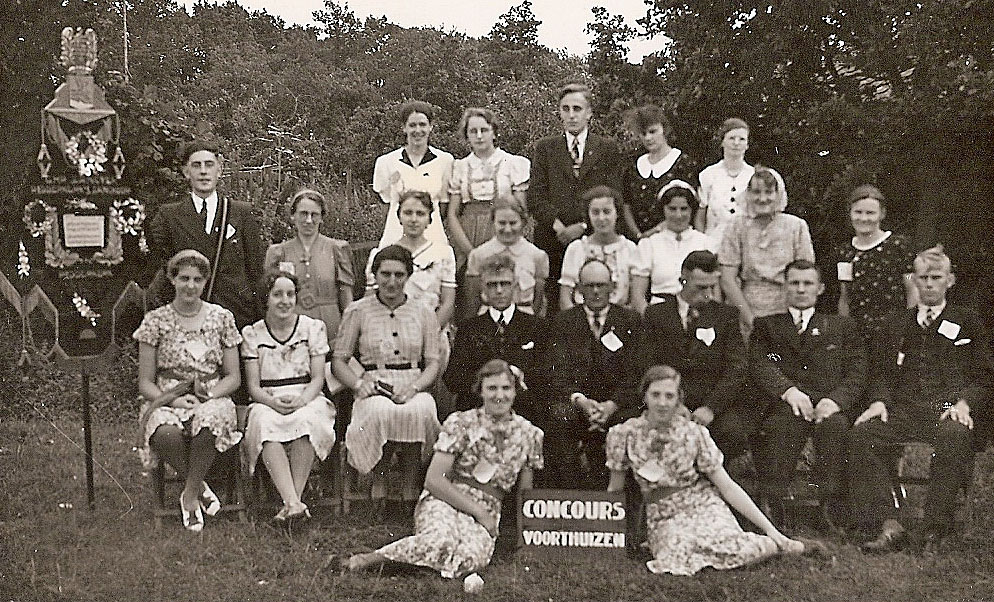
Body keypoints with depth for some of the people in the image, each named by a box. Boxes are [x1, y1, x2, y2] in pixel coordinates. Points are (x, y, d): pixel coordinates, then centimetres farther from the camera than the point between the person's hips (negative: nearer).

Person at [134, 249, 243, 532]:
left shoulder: (221, 317, 7)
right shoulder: (156, 321, 4)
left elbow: (233, 377, 8)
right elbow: (145, 383, 3)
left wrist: (207, 396, -11)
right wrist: (173, 400, -16)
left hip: (212, 398, 0)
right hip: (166, 399, 0)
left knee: (208, 422, -37)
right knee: (165, 432, -37)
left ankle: (190, 496, -16)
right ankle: (198, 487, -10)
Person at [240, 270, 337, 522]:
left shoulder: (313, 327, 8)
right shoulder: (252, 334, 9)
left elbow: (318, 379, 2)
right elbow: (252, 385, 3)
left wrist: (301, 400, -19)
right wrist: (273, 402, -19)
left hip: (307, 401, 0)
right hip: (268, 403, 0)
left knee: (306, 419, -36)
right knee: (266, 423, -35)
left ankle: (293, 499, -35)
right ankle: (293, 502, -45)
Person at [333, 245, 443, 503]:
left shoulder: (424, 313, 14)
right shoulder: (357, 311, 10)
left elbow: (433, 362, 9)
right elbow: (338, 360, 10)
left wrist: (413, 387, -11)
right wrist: (358, 384, -9)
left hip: (413, 389, 1)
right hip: (373, 390, -1)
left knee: (418, 411, -36)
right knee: (381, 412, -38)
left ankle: (410, 486, -21)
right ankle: (379, 480, -16)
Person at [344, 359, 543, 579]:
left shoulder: (530, 435, 7)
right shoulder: (460, 423, -2)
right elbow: (434, 480, -7)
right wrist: (477, 510, -12)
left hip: (487, 514, 3)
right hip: (444, 503, -3)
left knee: (472, 557, -34)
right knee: (441, 542, -39)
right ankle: (373, 557, -17)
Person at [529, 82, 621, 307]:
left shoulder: (607, 149, 11)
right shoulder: (544, 148, 13)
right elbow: (535, 196, 4)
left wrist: (583, 226, -9)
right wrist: (558, 226, -10)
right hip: (552, 238, 1)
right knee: (552, 302, -4)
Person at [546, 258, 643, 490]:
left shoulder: (630, 321, 9)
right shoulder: (564, 321, 10)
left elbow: (634, 374, 1)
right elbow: (560, 372, 0)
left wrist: (611, 405, -16)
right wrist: (581, 401, -19)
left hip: (617, 404, 0)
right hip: (575, 401, 0)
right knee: (557, 419, -33)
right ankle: (567, 494, -21)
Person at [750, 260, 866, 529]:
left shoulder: (842, 326, 26)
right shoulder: (766, 325, 24)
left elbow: (857, 374, 12)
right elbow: (761, 365, 4)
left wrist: (836, 399, -11)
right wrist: (788, 390, -18)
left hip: (828, 405, 1)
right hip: (783, 404, -1)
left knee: (834, 423, -36)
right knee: (785, 421, -38)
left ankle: (832, 505, -33)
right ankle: (771, 503, -37)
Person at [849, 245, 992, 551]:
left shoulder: (969, 323, 17)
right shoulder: (897, 323, 24)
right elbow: (881, 371, 18)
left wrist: (964, 402, -10)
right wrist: (879, 401, -3)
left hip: (948, 409, -2)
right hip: (902, 408, 3)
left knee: (954, 436, -38)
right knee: (861, 435, -27)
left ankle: (936, 527, -29)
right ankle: (887, 525, -29)